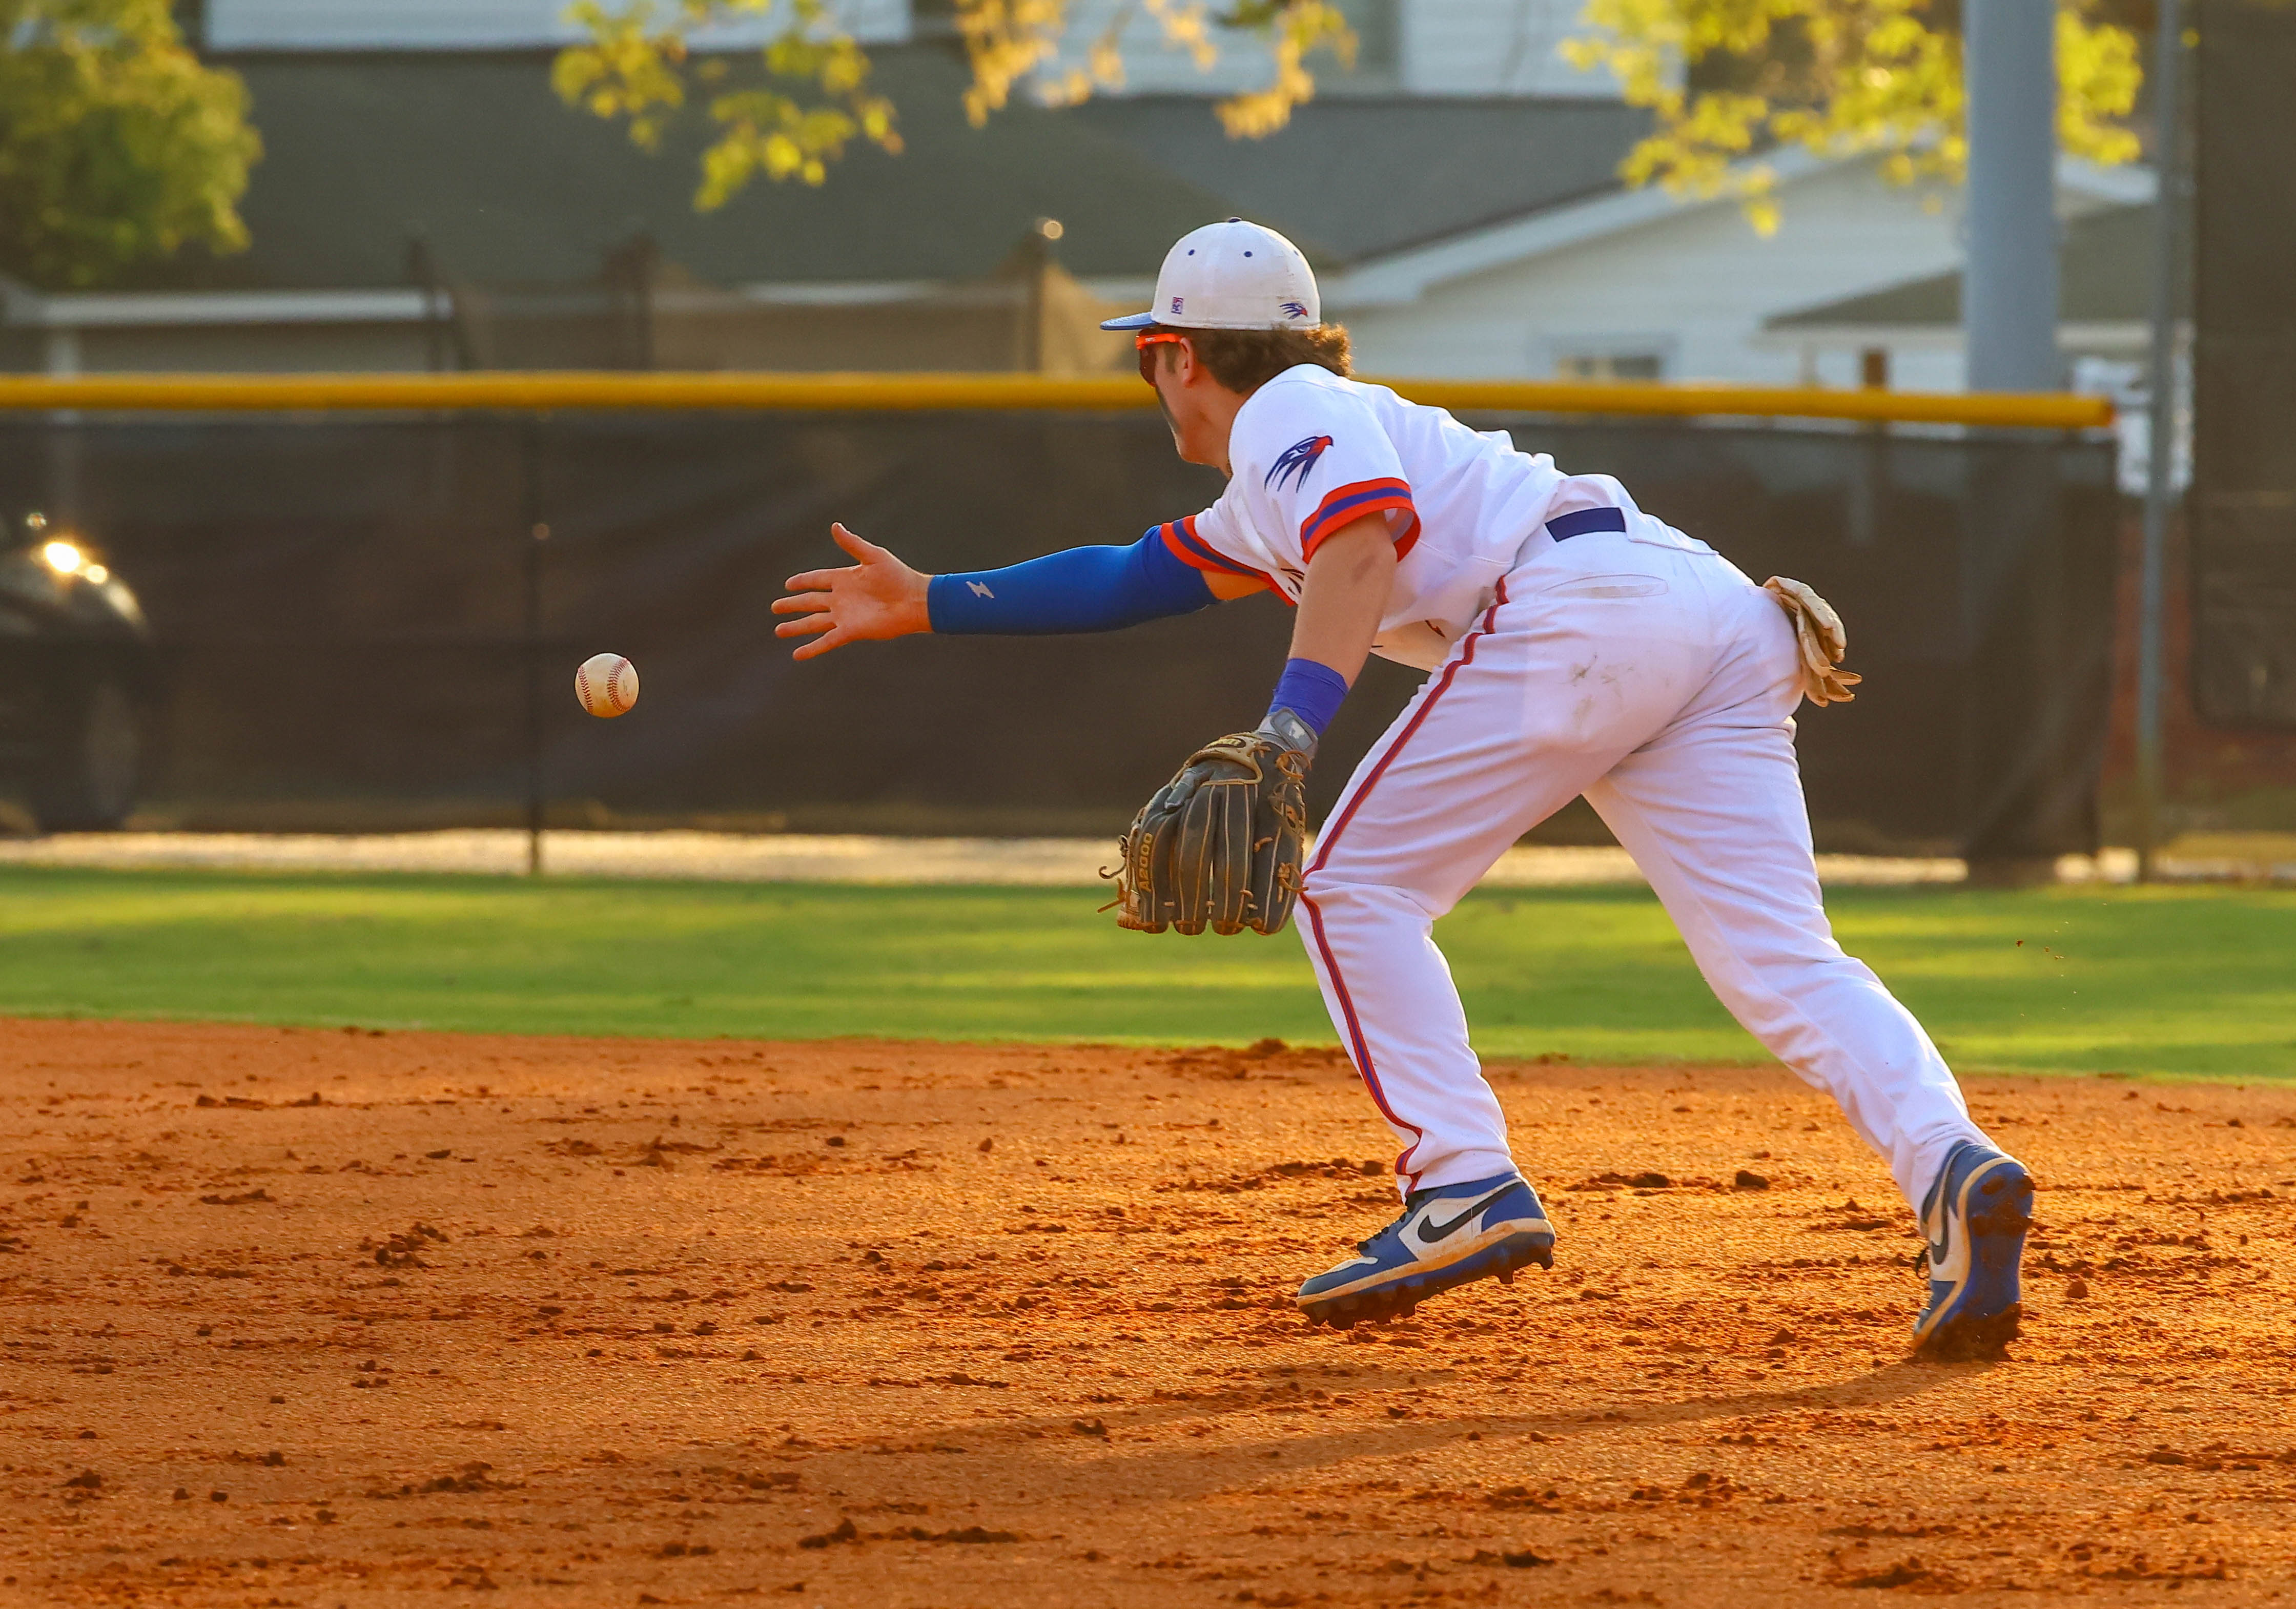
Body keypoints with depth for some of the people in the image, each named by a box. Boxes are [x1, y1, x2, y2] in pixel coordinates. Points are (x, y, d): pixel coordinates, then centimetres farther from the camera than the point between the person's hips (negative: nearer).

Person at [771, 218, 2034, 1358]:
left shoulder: (1290, 415, 11)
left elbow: (1363, 538, -11)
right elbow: (1135, 579, 49)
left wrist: (1288, 733, -24)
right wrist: (927, 605, 52)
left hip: (1582, 605, -8)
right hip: (1722, 619, 8)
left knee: (1355, 887, 4)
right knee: (1783, 968, -6)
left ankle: (1465, 1186, -9)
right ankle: (1950, 1165, -31)